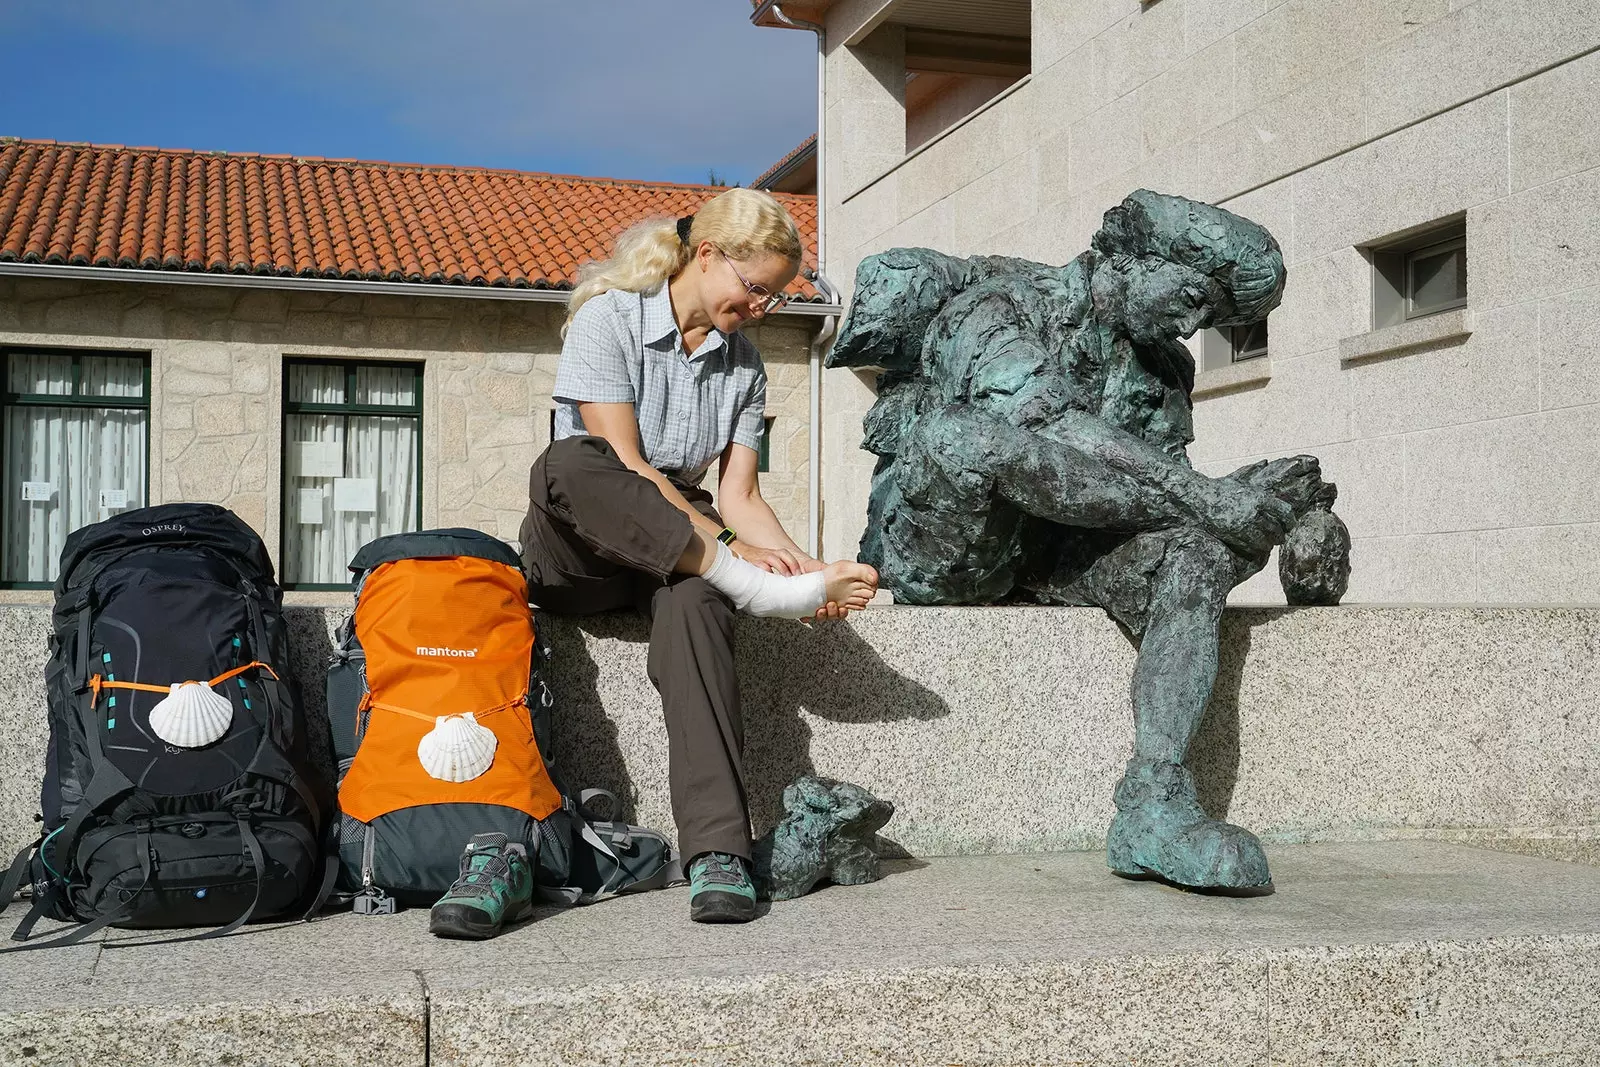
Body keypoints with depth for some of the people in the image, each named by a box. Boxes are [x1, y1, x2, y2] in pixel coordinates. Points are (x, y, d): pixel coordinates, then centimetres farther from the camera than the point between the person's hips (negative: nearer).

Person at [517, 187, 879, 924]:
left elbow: (738, 492, 4)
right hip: (578, 552, -3)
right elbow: (623, 462, -15)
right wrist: (731, 551, -22)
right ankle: (753, 587, -37)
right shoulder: (609, 319, -5)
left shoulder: (743, 364, 12)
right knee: (567, 464, -38)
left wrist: (802, 567, -16)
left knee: (692, 601, -36)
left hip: (679, 551, 3)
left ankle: (718, 851, -48)